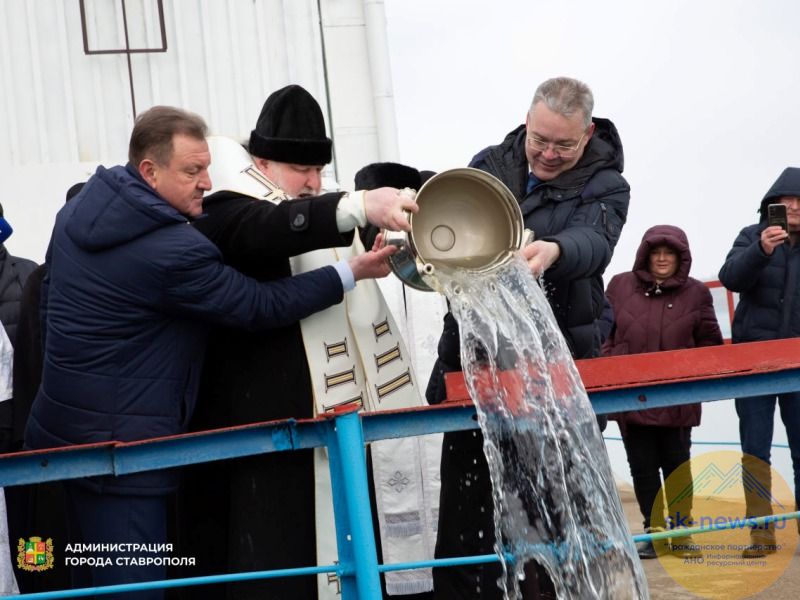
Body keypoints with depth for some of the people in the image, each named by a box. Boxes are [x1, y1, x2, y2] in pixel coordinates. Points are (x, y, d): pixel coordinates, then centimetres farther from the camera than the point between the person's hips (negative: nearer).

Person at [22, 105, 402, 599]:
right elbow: (261, 306, -14)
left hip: (62, 425, 10)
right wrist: (352, 273, -8)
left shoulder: (79, 208, 6)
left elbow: (50, 298, 17)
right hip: (120, 446, -9)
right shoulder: (173, 250, -21)